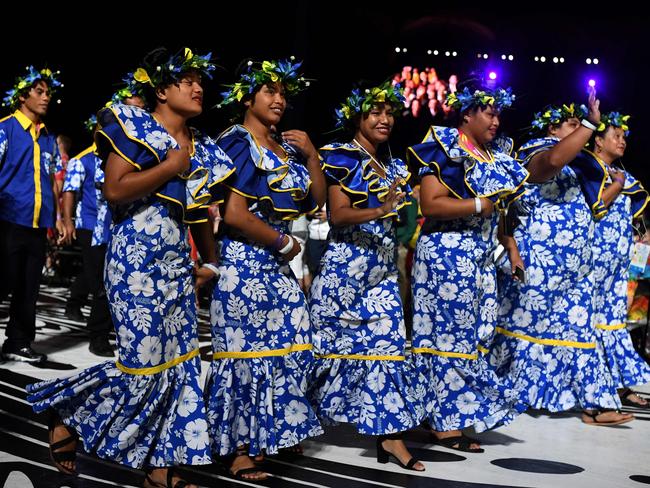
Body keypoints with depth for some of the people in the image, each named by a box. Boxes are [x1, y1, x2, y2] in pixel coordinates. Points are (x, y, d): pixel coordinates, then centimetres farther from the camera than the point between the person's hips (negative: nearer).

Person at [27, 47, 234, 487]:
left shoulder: (200, 148, 14)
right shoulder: (135, 126, -6)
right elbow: (115, 190, -18)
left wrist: (212, 263, 17)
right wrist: (172, 166, -14)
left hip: (178, 263, 8)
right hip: (137, 260, -8)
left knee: (180, 363, 5)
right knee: (143, 363, -9)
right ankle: (66, 411, 14)